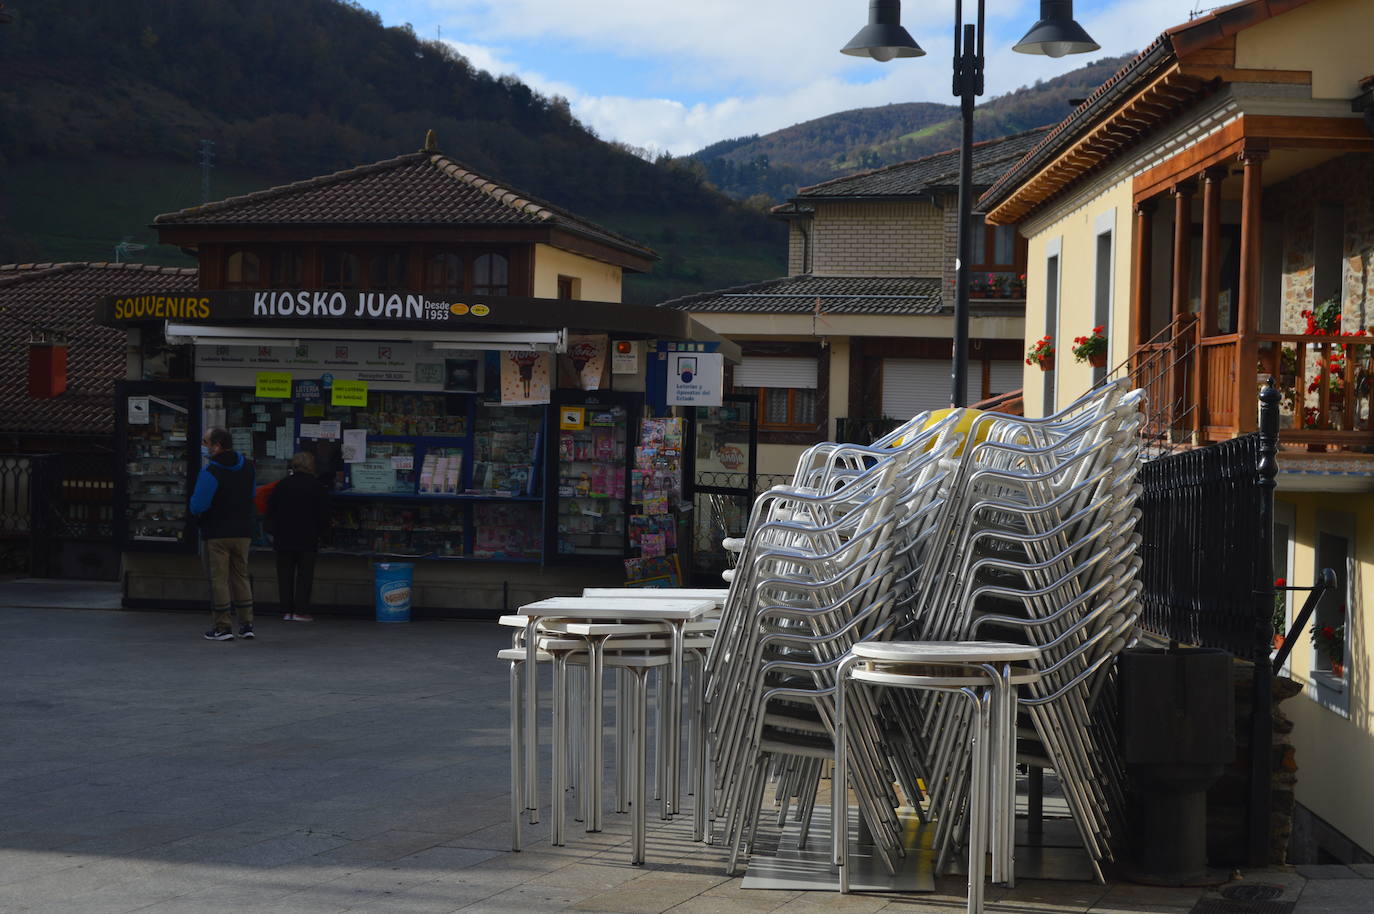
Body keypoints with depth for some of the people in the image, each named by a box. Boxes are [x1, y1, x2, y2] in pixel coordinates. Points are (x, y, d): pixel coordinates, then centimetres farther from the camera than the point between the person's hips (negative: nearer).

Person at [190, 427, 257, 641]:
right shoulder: (247, 467, 6)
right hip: (243, 532, 6)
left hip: (217, 534, -6)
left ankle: (222, 626, 1)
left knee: (219, 578, 1)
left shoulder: (210, 472, -17)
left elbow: (198, 506, -20)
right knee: (241, 576, 14)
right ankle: (246, 624, 14)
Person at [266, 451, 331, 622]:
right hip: (307, 538, -3)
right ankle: (300, 610, -3)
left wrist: (273, 532, 14)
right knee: (304, 575, 2)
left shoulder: (281, 485, 5)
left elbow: (271, 512, 7)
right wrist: (319, 530, 12)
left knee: (285, 575, 8)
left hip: (283, 538, 3)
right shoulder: (317, 486, -3)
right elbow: (323, 514, -2)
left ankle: (287, 610, 6)